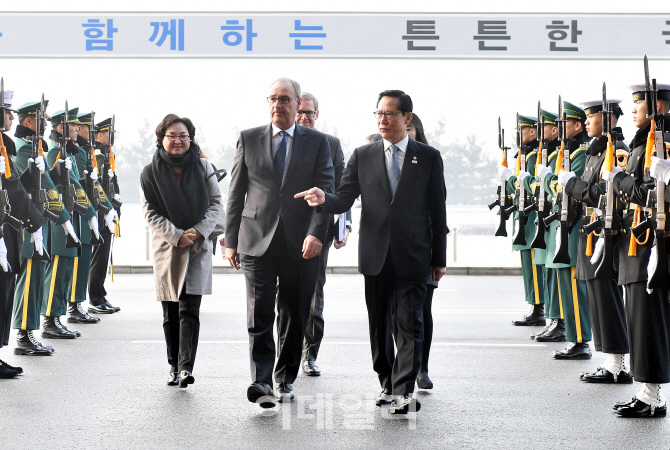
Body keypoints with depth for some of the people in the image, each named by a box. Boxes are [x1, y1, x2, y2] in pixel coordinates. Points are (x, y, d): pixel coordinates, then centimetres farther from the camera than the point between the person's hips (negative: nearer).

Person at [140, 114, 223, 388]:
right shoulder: (150, 173, 2)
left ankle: (186, 368, -14)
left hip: (199, 247, -1)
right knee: (170, 313, 7)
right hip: (167, 247, 1)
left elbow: (216, 204, 4)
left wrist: (199, 230, -11)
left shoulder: (203, 167, 4)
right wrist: (177, 236, -13)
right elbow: (150, 213, -2)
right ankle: (173, 366, 19)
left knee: (189, 309, -10)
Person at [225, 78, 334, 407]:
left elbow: (325, 191, 0)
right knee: (259, 315, -9)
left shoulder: (317, 142, 7)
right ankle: (261, 382, -11)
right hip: (257, 240, 0)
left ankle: (285, 380, 21)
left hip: (301, 243, 0)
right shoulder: (249, 139, 9)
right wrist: (231, 240, 4)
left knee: (294, 317, 7)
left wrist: (316, 233, -15)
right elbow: (236, 192, 9)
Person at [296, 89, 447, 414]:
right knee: (379, 324, 10)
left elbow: (437, 210, 5)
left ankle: (404, 392, -6)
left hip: (413, 256, -2)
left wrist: (439, 258, 3)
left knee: (409, 324, -6)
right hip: (376, 255, 2)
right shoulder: (362, 156, 8)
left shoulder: (428, 157, 4)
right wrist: (324, 199, -20)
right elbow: (345, 199, 4)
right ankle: (387, 384, 24)